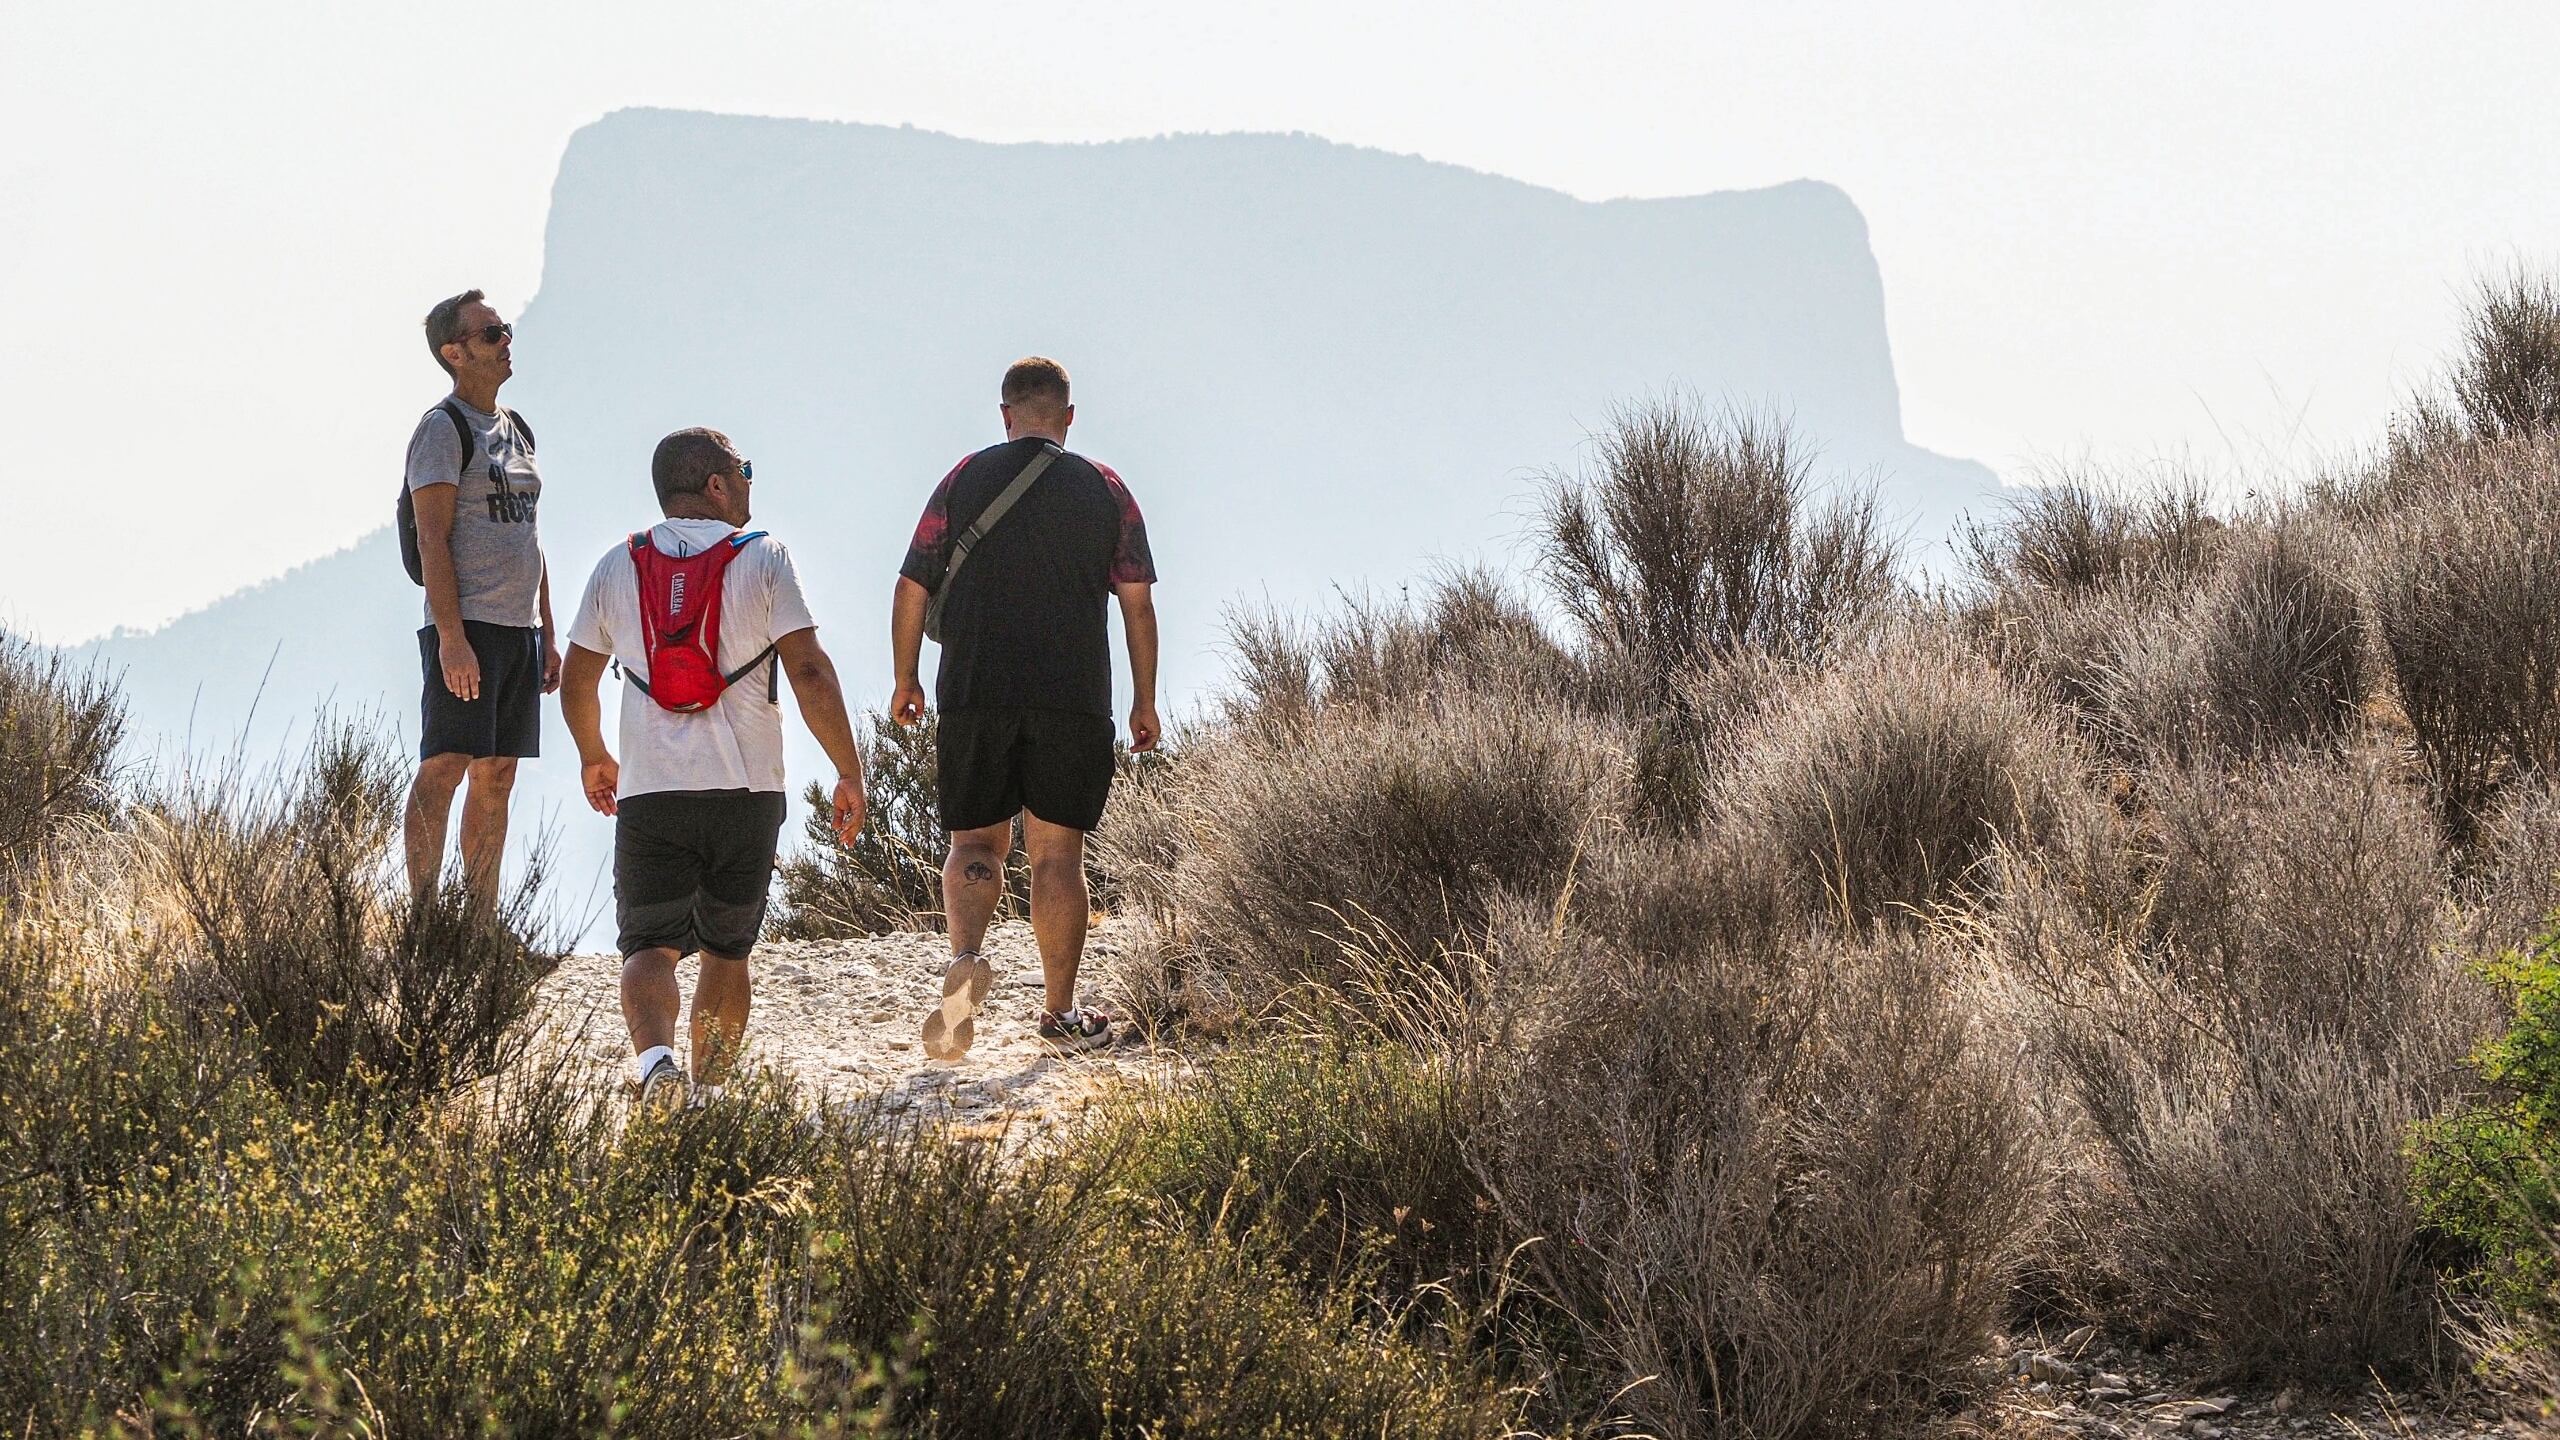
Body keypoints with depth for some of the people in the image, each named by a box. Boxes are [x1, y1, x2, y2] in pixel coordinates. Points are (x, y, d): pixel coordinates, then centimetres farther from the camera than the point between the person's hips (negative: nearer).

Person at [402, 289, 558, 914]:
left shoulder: (516, 430, 19)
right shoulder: (443, 428, -6)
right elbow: (432, 541, -13)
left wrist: (548, 635, 18)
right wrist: (452, 637, -20)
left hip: (521, 629, 8)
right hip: (466, 628, -8)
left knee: (496, 781, 7)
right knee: (444, 768, -11)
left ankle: (481, 924, 10)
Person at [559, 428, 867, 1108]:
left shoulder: (619, 566, 8)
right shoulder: (763, 558, -1)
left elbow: (576, 681, 15)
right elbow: (809, 673, -9)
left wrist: (593, 757, 32)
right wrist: (850, 773, -3)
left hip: (648, 794, 1)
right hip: (747, 792, -1)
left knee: (650, 944, -1)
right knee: (727, 949, 15)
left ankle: (655, 1057, -29)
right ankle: (709, 1090, 16)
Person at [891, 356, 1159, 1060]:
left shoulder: (966, 479, 4)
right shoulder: (1105, 488, 5)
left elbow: (911, 588, 3)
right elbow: (1138, 602, 3)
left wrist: (905, 679, 16)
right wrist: (1145, 700, 11)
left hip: (974, 696, 0)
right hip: (1074, 700, 0)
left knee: (976, 841, 8)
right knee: (1056, 852, 7)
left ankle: (965, 957, -20)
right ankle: (1060, 1013, 10)